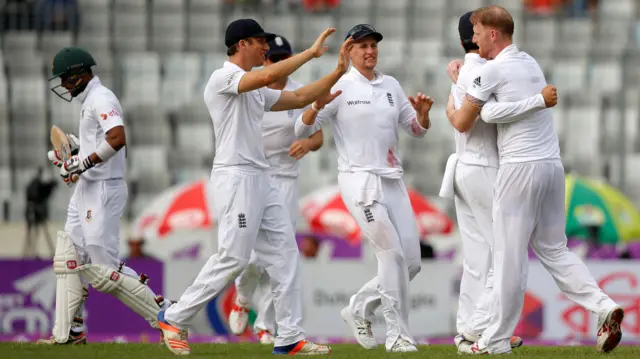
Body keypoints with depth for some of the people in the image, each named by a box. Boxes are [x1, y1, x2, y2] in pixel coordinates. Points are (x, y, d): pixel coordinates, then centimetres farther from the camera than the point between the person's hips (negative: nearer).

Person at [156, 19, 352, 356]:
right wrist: (311, 52, -19)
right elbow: (267, 76, -25)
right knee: (232, 257, -11)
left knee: (284, 252, 3)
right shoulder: (223, 78, -10)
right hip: (235, 176, -10)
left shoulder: (256, 91, 19)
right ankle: (175, 318, 1)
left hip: (261, 179, 10)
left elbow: (299, 98, 21)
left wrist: (338, 72, 12)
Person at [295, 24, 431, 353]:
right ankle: (397, 335, -5)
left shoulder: (391, 86, 13)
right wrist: (316, 107, -29)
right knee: (393, 254, -13)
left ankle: (360, 309, 21)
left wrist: (422, 114, -7)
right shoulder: (340, 88, -3)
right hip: (358, 179, -6)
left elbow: (416, 130, 16)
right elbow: (302, 129, -8)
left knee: (411, 261, 2)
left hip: (392, 180, 6)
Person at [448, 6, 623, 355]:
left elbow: (463, 123, -5)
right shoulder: (531, 64, 16)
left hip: (520, 168, -8)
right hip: (553, 165, 8)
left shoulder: (492, 70, -8)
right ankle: (603, 306, -5)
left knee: (510, 256, -3)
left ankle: (496, 340, 1)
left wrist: (451, 108, 17)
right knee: (553, 248, 13)